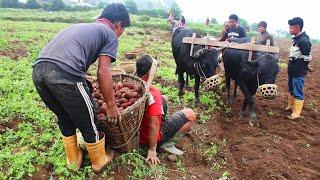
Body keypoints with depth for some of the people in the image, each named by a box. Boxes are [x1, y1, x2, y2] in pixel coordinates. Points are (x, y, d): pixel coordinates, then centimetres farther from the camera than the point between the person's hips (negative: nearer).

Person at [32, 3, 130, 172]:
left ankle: (73, 160, 46)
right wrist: (112, 105, 10)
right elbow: (103, 72, 0)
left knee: (65, 119, 28)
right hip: (64, 74, -8)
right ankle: (99, 161, 37)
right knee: (88, 123, 15)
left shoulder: (81, 26, 34)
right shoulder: (110, 34, 12)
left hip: (38, 70, 8)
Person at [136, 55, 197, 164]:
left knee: (164, 98, 23)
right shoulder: (152, 93, -33)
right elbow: (153, 126, -33)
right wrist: (152, 150, -22)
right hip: (152, 136, -7)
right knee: (190, 114, 1)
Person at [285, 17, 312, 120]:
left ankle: (296, 113, 10)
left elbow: (307, 58, -18)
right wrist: (291, 64, 11)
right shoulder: (296, 39, 8)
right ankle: (290, 106, 39)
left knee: (298, 93, 0)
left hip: (299, 73, -9)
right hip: (292, 71, 9)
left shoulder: (304, 41, -19)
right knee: (291, 90, 22)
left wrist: (300, 68, -8)